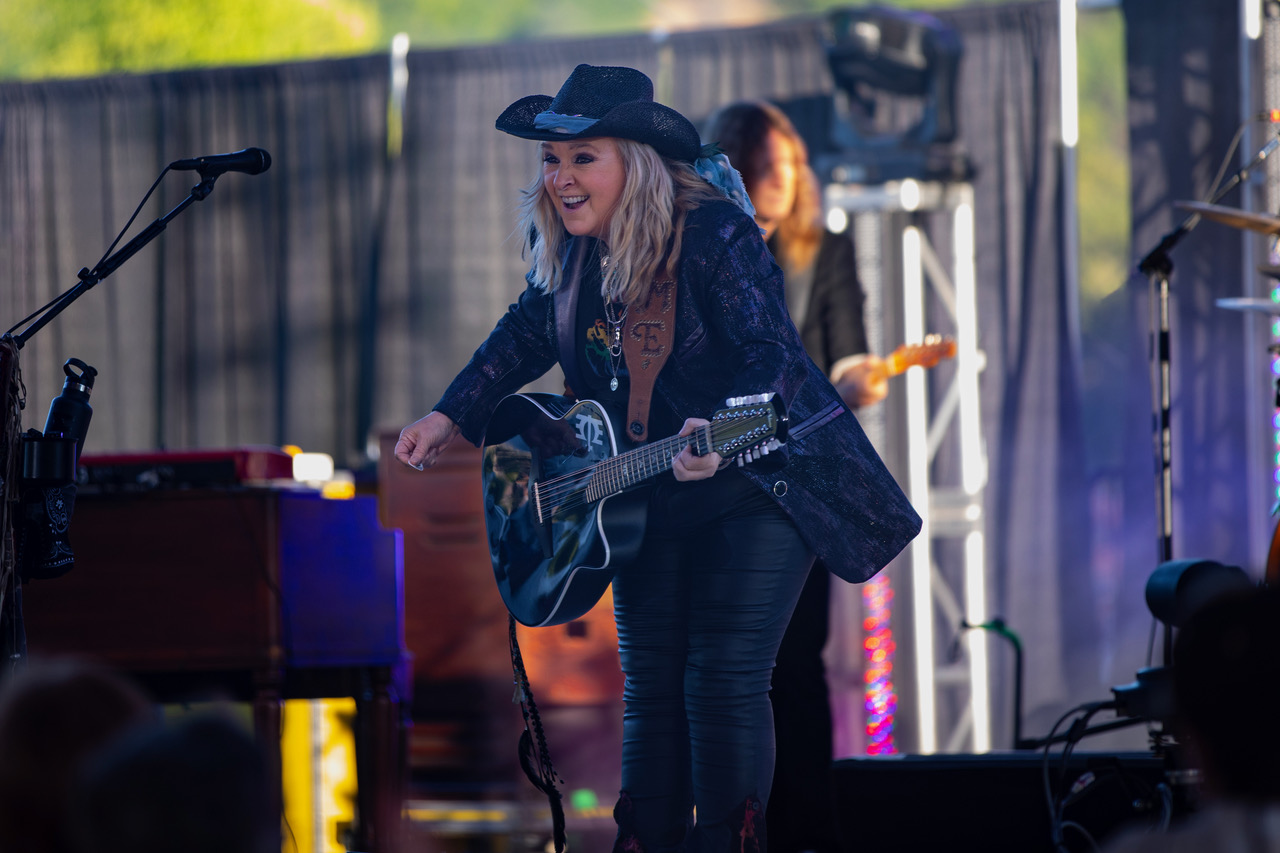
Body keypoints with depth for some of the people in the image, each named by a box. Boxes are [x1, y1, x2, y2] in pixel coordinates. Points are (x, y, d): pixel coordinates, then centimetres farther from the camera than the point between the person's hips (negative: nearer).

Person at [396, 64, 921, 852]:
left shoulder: (713, 236, -22)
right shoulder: (571, 253, 0)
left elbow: (772, 352, -29)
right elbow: (526, 335, 18)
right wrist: (449, 417, 10)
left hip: (754, 491, -7)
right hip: (653, 503, 7)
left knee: (724, 678, -10)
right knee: (650, 686, 8)